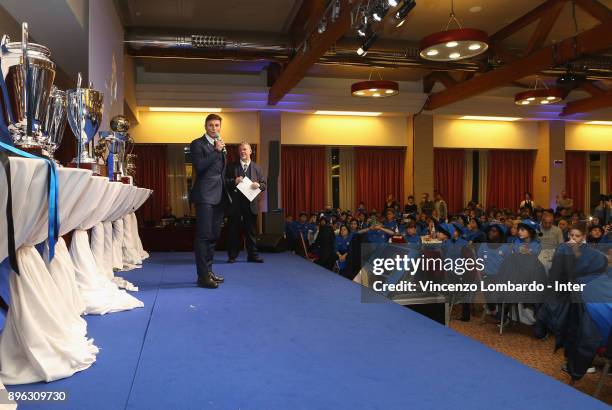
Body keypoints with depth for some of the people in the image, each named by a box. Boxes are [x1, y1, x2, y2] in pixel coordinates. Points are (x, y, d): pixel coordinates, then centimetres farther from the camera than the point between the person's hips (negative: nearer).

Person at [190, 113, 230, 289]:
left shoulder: (221, 145, 20)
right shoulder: (197, 144, -2)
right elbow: (199, 166, -17)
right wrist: (216, 151, -14)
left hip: (219, 196, 8)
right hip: (205, 195, -8)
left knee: (214, 236, 12)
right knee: (204, 235, -9)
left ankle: (209, 270, 21)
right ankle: (203, 276, -8)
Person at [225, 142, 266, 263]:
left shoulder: (257, 168, 11)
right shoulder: (232, 167, 8)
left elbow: (264, 184, 9)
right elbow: (225, 181, 2)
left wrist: (258, 185, -13)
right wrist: (234, 181, -15)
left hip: (251, 204, 1)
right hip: (235, 203, -1)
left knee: (251, 231, 6)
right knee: (234, 231, 4)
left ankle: (252, 255, 13)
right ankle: (232, 256, 12)